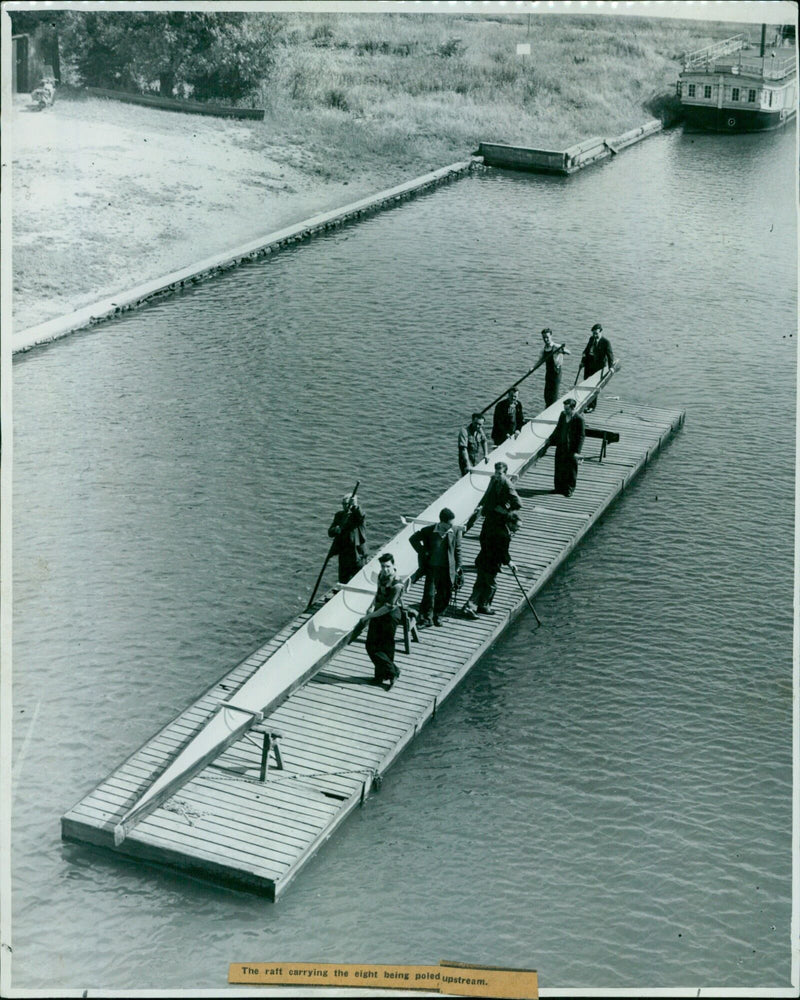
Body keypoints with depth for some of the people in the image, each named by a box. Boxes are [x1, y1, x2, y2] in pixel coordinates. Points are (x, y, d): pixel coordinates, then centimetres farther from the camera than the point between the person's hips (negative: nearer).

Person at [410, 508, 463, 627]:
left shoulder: (456, 531, -5)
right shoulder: (429, 530, -11)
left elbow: (457, 549, 6)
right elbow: (413, 539, 3)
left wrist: (458, 567, 6)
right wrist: (423, 552, -3)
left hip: (448, 569, 2)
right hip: (432, 567, -2)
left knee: (444, 595, 9)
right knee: (429, 594, -7)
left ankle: (438, 616, 29)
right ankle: (424, 618, 6)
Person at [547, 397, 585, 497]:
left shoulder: (579, 419, -16)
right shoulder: (563, 415, 2)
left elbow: (581, 436, -13)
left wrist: (577, 451, -17)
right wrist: (551, 441, 15)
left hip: (571, 449, -5)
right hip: (560, 446, 6)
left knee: (571, 469, 7)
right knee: (559, 468, 12)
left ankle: (569, 489, 21)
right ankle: (558, 487, 26)